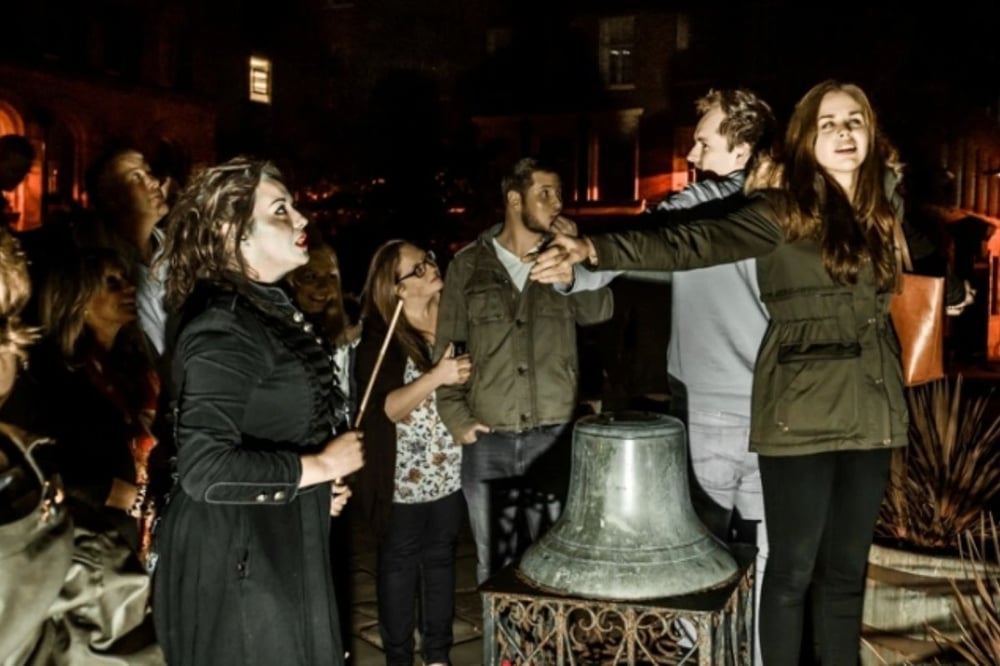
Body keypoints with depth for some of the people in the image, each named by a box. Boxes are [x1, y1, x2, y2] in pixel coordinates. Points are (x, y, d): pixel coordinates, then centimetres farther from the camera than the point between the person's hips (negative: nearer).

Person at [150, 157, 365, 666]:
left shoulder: (270, 307, 9)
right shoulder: (224, 326, -23)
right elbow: (206, 469, -31)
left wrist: (317, 487, 8)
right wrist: (320, 467, -21)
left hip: (280, 545, 10)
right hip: (235, 556, -9)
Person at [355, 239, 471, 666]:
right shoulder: (379, 338, -12)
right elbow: (386, 409, -21)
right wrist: (436, 377, -33)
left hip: (450, 469, 4)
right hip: (403, 475, -4)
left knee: (441, 556, 15)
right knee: (399, 562, 10)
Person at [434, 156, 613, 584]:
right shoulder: (470, 264, 5)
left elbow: (599, 312, -8)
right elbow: (446, 346, 5)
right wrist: (457, 419, -2)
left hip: (554, 437, 1)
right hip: (487, 441, 0)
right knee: (494, 564, 12)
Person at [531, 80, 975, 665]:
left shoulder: (883, 210, 10)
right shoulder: (782, 212, -7)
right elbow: (692, 243, -20)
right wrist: (596, 249, -33)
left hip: (870, 413, 5)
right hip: (803, 415, -5)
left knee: (848, 568, 14)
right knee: (794, 568, 4)